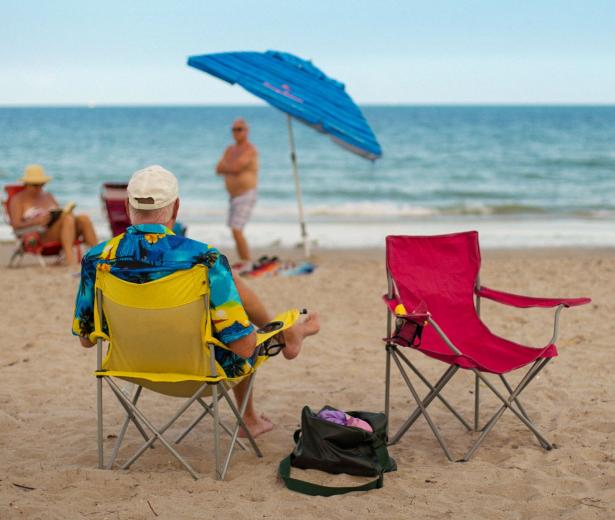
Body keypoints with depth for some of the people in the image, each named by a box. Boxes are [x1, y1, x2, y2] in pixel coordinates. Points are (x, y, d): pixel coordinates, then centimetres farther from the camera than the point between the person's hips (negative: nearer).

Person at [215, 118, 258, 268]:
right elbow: (218, 170, 5)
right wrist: (231, 169, -13)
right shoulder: (230, 150, 13)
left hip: (246, 196, -9)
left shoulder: (250, 149, -13)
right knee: (235, 231, 13)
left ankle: (247, 263, -9)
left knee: (236, 231, -17)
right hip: (233, 197, 9)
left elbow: (235, 168, -24)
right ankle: (243, 263, 22)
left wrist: (225, 167, -5)